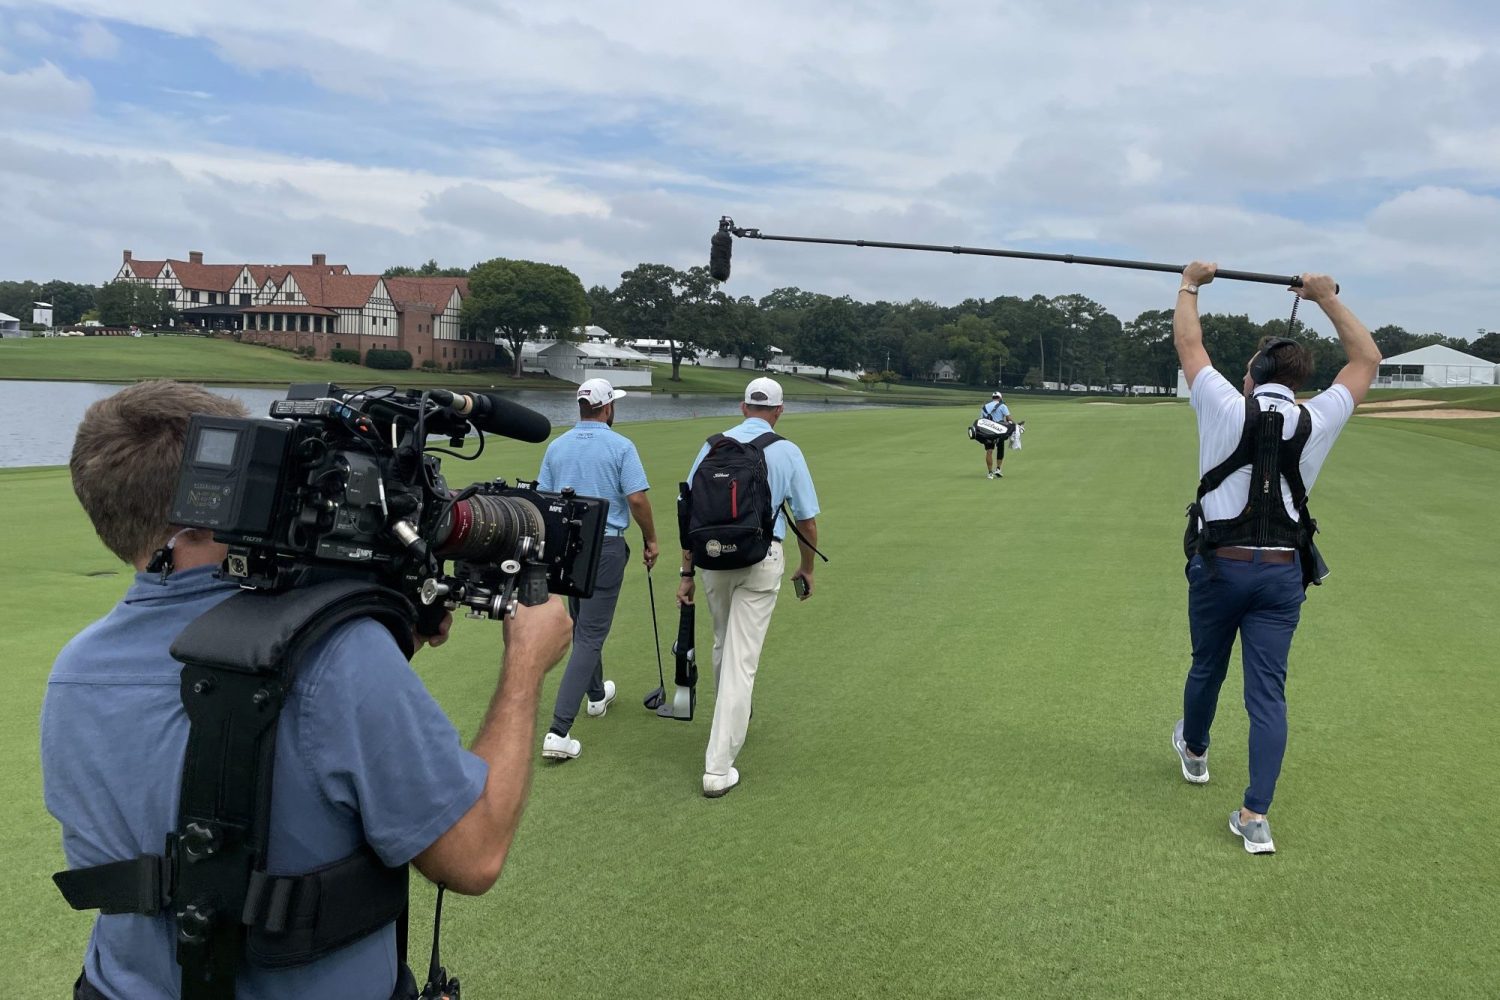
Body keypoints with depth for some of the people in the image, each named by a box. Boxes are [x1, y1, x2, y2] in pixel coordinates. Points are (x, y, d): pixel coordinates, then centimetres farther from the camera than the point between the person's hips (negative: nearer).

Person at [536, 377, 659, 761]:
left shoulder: (557, 446, 4)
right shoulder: (620, 446, -10)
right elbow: (636, 499, -15)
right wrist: (650, 540, 0)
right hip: (605, 546, -6)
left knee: (582, 626, 24)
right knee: (590, 635, -5)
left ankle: (597, 694, 43)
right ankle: (559, 730, -12)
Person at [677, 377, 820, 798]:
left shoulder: (713, 446, 3)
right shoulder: (787, 452, -1)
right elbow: (807, 520, 3)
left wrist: (686, 572, 7)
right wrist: (806, 569, 18)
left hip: (712, 557, 3)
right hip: (761, 560, -3)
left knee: (725, 645, 25)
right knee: (741, 658, -3)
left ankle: (733, 715, 48)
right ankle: (718, 766, -5)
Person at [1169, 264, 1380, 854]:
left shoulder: (1227, 410, -7)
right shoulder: (1316, 422, -1)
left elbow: (1188, 345, 8)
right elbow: (1367, 360, 15)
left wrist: (1189, 286, 22)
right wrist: (1327, 299, 21)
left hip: (1219, 566, -1)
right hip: (1282, 573, 1)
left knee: (1206, 668, 20)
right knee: (1267, 692, 1)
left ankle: (1193, 751, 46)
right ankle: (1256, 816, -3)